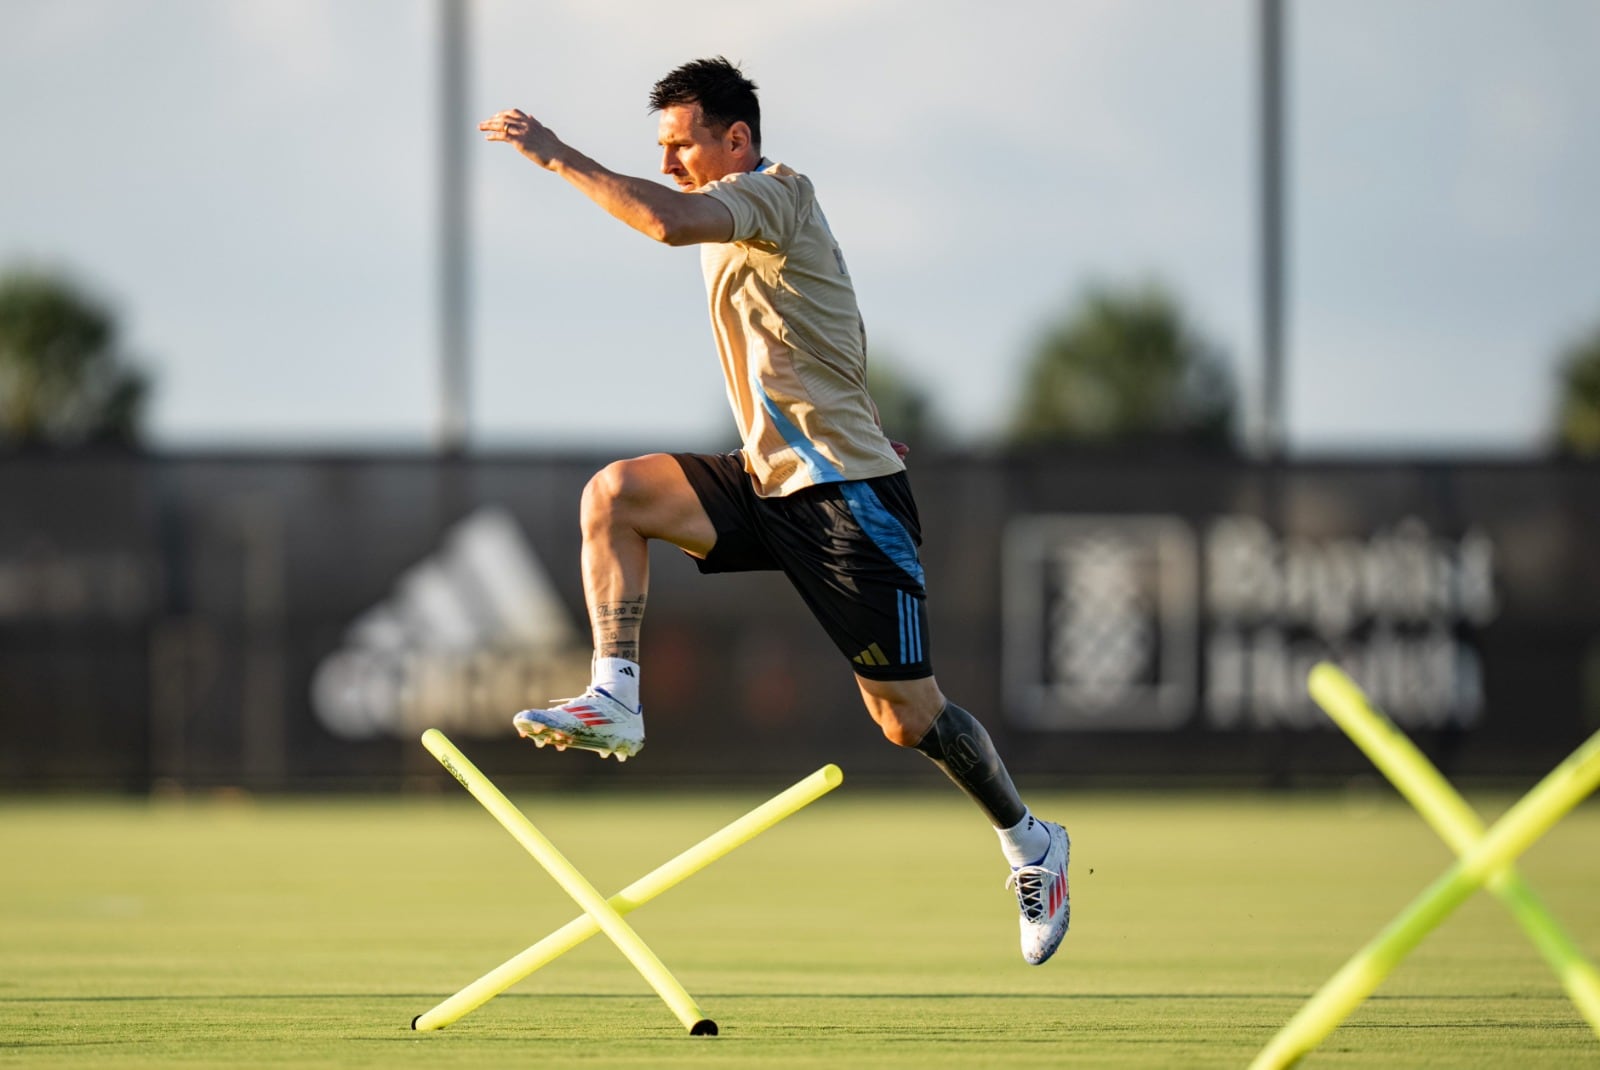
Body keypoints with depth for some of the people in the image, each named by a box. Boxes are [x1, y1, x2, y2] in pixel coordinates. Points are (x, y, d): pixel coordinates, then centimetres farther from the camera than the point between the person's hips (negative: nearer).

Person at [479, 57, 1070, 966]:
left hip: (848, 496, -9)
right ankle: (616, 699, -16)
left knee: (907, 717, -3)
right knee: (615, 492, -13)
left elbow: (671, 221, -35)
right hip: (771, 482, 9)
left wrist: (555, 155, -28)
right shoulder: (740, 222, 13)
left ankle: (1032, 843, 19)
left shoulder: (775, 193, -15)